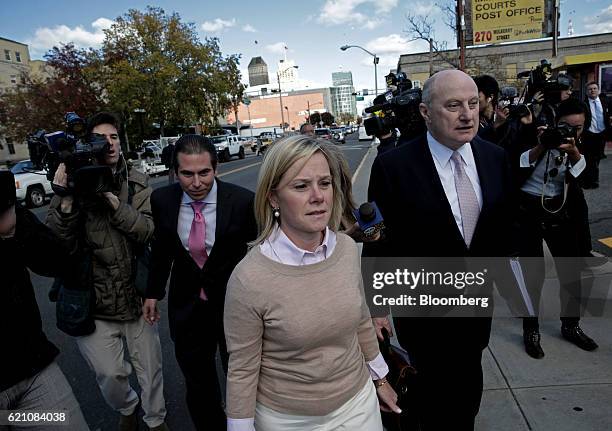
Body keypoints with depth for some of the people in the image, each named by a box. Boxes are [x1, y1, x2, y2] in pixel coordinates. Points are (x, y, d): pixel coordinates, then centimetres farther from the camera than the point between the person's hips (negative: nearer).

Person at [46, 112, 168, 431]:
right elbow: (55, 243, -12)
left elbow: (149, 232, -13)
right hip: (93, 302, -1)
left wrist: (114, 201, -25)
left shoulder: (138, 183, -2)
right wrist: (66, 199, -27)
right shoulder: (74, 182, -5)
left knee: (150, 368, 14)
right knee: (111, 373, 2)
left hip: (136, 296, 1)